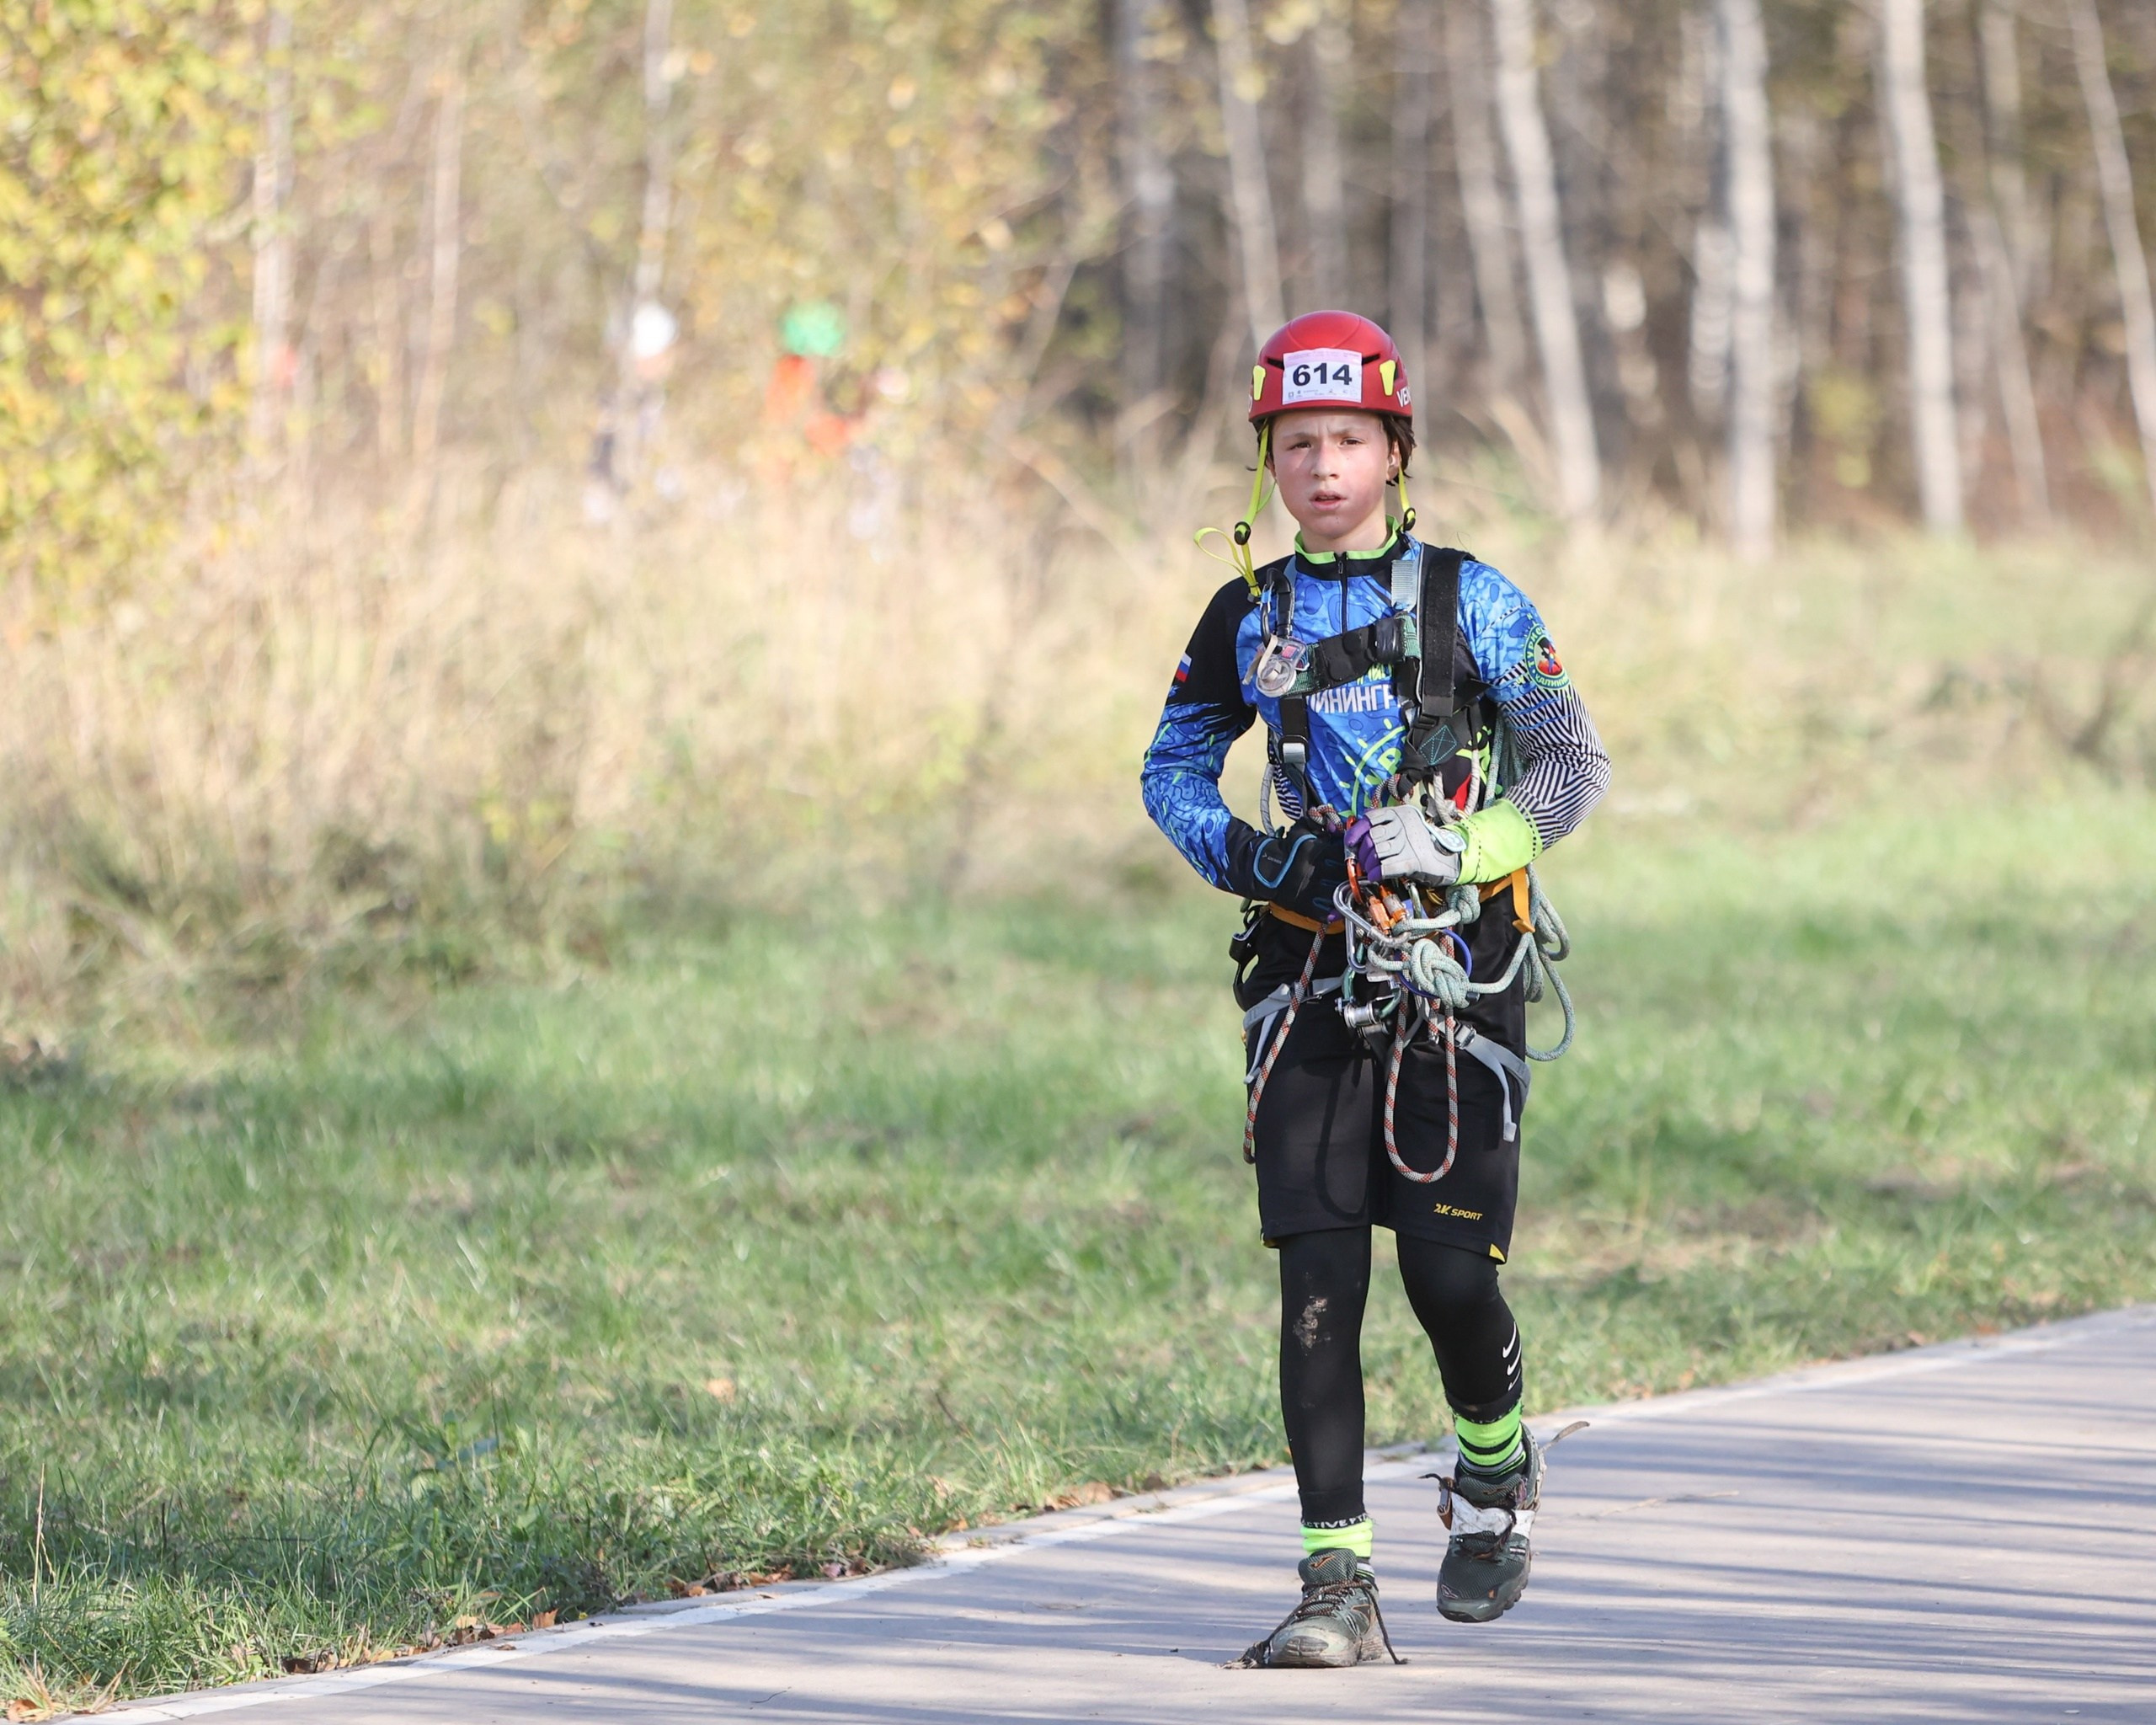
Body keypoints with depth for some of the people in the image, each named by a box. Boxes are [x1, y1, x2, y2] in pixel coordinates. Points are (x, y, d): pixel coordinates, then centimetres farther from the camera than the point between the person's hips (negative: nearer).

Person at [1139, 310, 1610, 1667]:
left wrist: (1459, 844, -17)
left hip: (1457, 960, -2)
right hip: (1310, 960, 2)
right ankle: (1340, 1584, -10)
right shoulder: (1251, 616, 10)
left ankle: (1497, 1468, 27)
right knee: (1318, 1275, -9)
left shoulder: (1472, 601, 1)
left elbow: (1574, 766, -1)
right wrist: (1246, 854, -2)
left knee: (1449, 1269, -6)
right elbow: (1171, 768, 19)